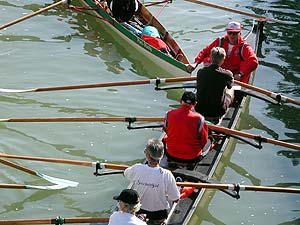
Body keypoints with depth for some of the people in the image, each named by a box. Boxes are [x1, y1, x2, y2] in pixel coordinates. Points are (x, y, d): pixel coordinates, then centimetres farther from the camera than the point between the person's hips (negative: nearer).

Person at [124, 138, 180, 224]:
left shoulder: (137, 169, -21)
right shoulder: (167, 175, -26)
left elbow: (125, 173, 4)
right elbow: (176, 199, -16)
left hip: (138, 213, 1)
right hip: (159, 216, -1)